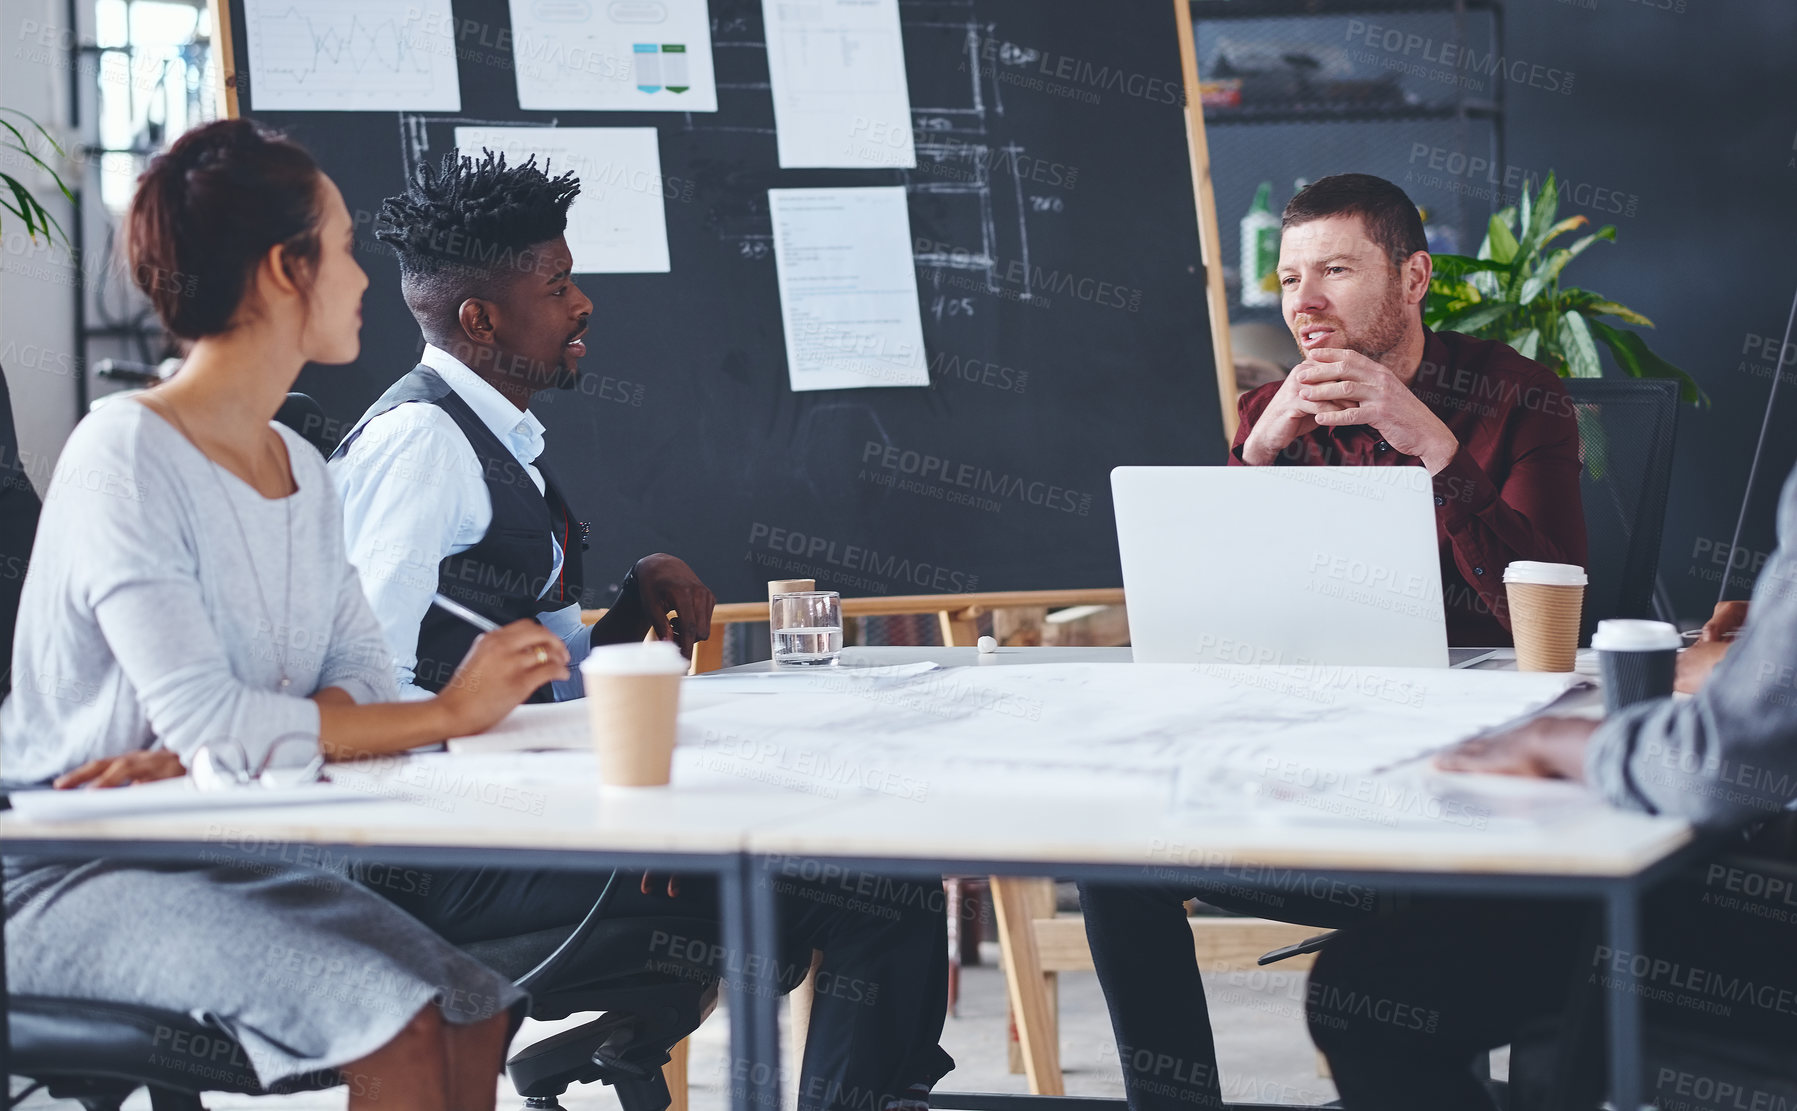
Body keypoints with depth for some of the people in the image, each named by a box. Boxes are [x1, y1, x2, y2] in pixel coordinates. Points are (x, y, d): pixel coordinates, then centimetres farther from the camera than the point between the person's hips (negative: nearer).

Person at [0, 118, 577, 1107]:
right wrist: (450, 712, -20)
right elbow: (206, 719, -24)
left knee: (471, 1012, -16)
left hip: (227, 856, 7)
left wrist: (190, 758, -20)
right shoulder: (125, 456, -15)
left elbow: (361, 686, 1)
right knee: (399, 1019, -25)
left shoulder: (299, 468, 12)